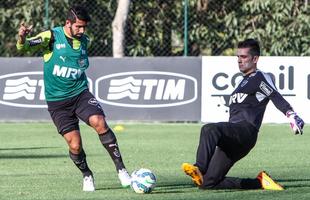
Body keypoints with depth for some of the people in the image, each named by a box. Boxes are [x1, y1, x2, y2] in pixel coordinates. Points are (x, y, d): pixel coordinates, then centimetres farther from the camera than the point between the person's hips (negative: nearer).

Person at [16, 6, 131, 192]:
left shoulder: (84, 40, 5)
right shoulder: (51, 37, -9)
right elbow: (24, 47, -19)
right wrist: (22, 38, -40)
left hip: (80, 93, 2)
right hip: (57, 101, -2)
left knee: (99, 123, -23)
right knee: (75, 145, -9)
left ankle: (121, 169, -16)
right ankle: (87, 176, 20)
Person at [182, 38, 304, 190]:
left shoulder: (261, 78, 2)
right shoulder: (244, 81, 30)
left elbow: (276, 98, -17)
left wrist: (292, 116, -33)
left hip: (246, 130, -9)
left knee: (209, 129, -37)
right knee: (208, 183, 0)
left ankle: (200, 168, -57)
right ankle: (259, 182, 5)